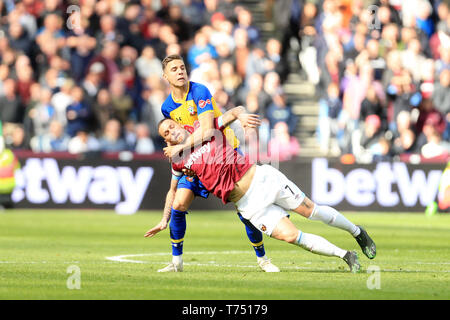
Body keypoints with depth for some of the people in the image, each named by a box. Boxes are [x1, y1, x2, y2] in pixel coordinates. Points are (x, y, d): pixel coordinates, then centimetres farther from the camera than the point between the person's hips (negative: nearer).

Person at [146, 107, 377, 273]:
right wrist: (165, 220, 16)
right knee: (291, 236, -13)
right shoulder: (179, 163, 3)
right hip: (248, 204, 1)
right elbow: (174, 190, 19)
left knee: (312, 211, -1)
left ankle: (357, 232, 23)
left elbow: (236, 111, -1)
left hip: (262, 179, -1)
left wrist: (241, 115, -23)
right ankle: (344, 255, 0)